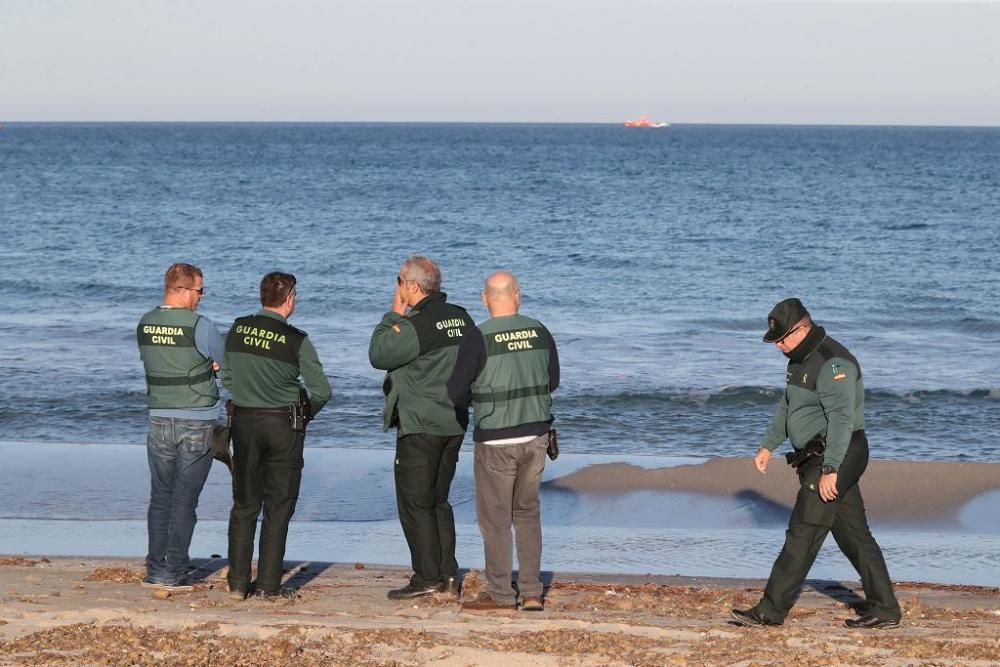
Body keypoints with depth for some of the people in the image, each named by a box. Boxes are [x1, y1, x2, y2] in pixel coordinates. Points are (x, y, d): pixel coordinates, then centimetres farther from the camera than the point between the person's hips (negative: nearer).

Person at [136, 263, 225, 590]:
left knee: (160, 497, 12)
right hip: (196, 424, -5)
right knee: (185, 499, 1)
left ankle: (155, 570, 13)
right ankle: (175, 572, 3)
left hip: (159, 420, 5)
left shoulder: (145, 324, 2)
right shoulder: (200, 326, -15)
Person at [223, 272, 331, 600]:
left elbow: (227, 378, 9)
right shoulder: (296, 340, -13)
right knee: (278, 508, 5)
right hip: (283, 425, -4)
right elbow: (321, 391, -11)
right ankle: (268, 585, 6)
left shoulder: (238, 330, -1)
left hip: (244, 422, 4)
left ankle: (238, 583, 13)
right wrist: (306, 413, 9)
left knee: (244, 505, 12)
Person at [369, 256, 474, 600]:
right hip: (454, 423, 8)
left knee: (415, 502, 0)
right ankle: (448, 575, 15)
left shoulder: (417, 325, -18)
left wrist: (394, 315, -3)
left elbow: (378, 355, -10)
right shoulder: (461, 318, 7)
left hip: (420, 426, -8)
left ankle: (427, 577, -1)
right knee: (438, 500, 16)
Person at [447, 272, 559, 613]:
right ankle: (531, 592, 14)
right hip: (536, 434, 5)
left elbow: (456, 392, -10)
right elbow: (553, 381, 11)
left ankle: (500, 594, 12)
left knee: (495, 517, 6)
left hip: (496, 440, -5)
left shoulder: (479, 338, -14)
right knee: (528, 511, 16)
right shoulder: (540, 332, 0)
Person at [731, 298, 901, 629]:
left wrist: (829, 470, -30)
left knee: (802, 534, -8)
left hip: (838, 456, -10)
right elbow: (787, 406, 26)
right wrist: (768, 445, 22)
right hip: (819, 458, 10)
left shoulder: (832, 363, -20)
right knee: (854, 535, 10)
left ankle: (771, 610, -6)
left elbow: (842, 419, -26)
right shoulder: (802, 359, 14)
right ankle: (884, 609, 14)